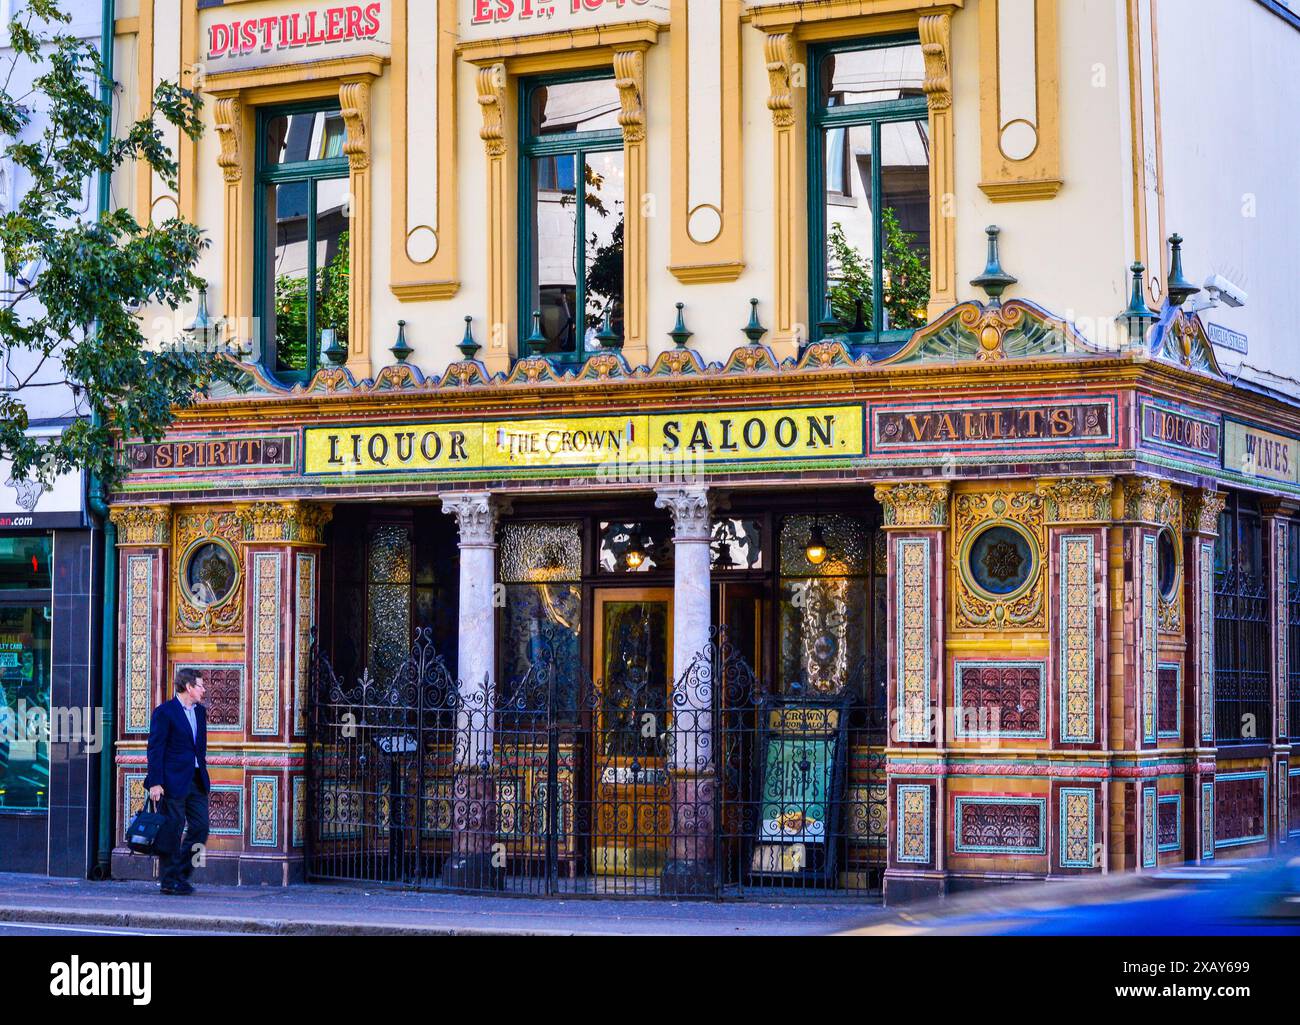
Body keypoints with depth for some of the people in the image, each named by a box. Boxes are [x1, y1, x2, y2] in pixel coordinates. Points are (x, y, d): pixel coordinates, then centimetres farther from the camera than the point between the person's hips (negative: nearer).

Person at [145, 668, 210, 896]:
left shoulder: (200, 711, 14)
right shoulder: (164, 712, -9)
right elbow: (155, 749, -11)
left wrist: (203, 775, 15)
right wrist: (155, 783, -16)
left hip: (197, 780, 7)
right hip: (173, 781, -7)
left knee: (200, 827, 4)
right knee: (172, 831, -2)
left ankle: (181, 874, 16)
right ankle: (170, 881, 5)